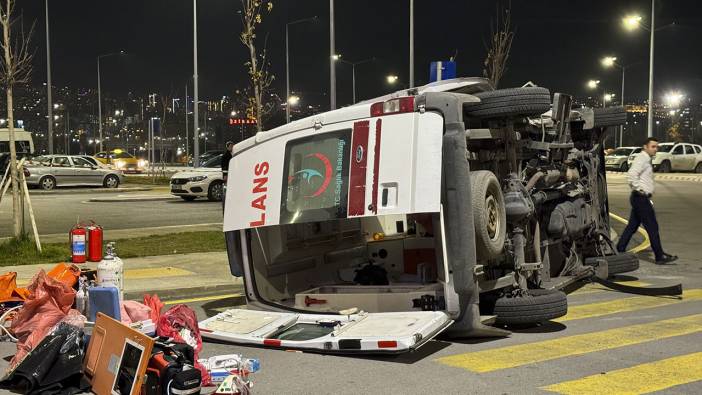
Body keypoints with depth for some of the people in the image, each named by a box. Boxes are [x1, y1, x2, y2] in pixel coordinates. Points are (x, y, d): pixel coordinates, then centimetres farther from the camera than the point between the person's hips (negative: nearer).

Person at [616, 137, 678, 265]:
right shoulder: (641, 158, -14)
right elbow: (631, 174, -29)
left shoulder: (646, 159, 18)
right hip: (641, 198, -10)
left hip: (642, 198, 10)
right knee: (652, 227, -6)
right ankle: (660, 257, -1)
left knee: (632, 226, 12)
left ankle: (619, 251, 16)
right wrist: (639, 189, -21)